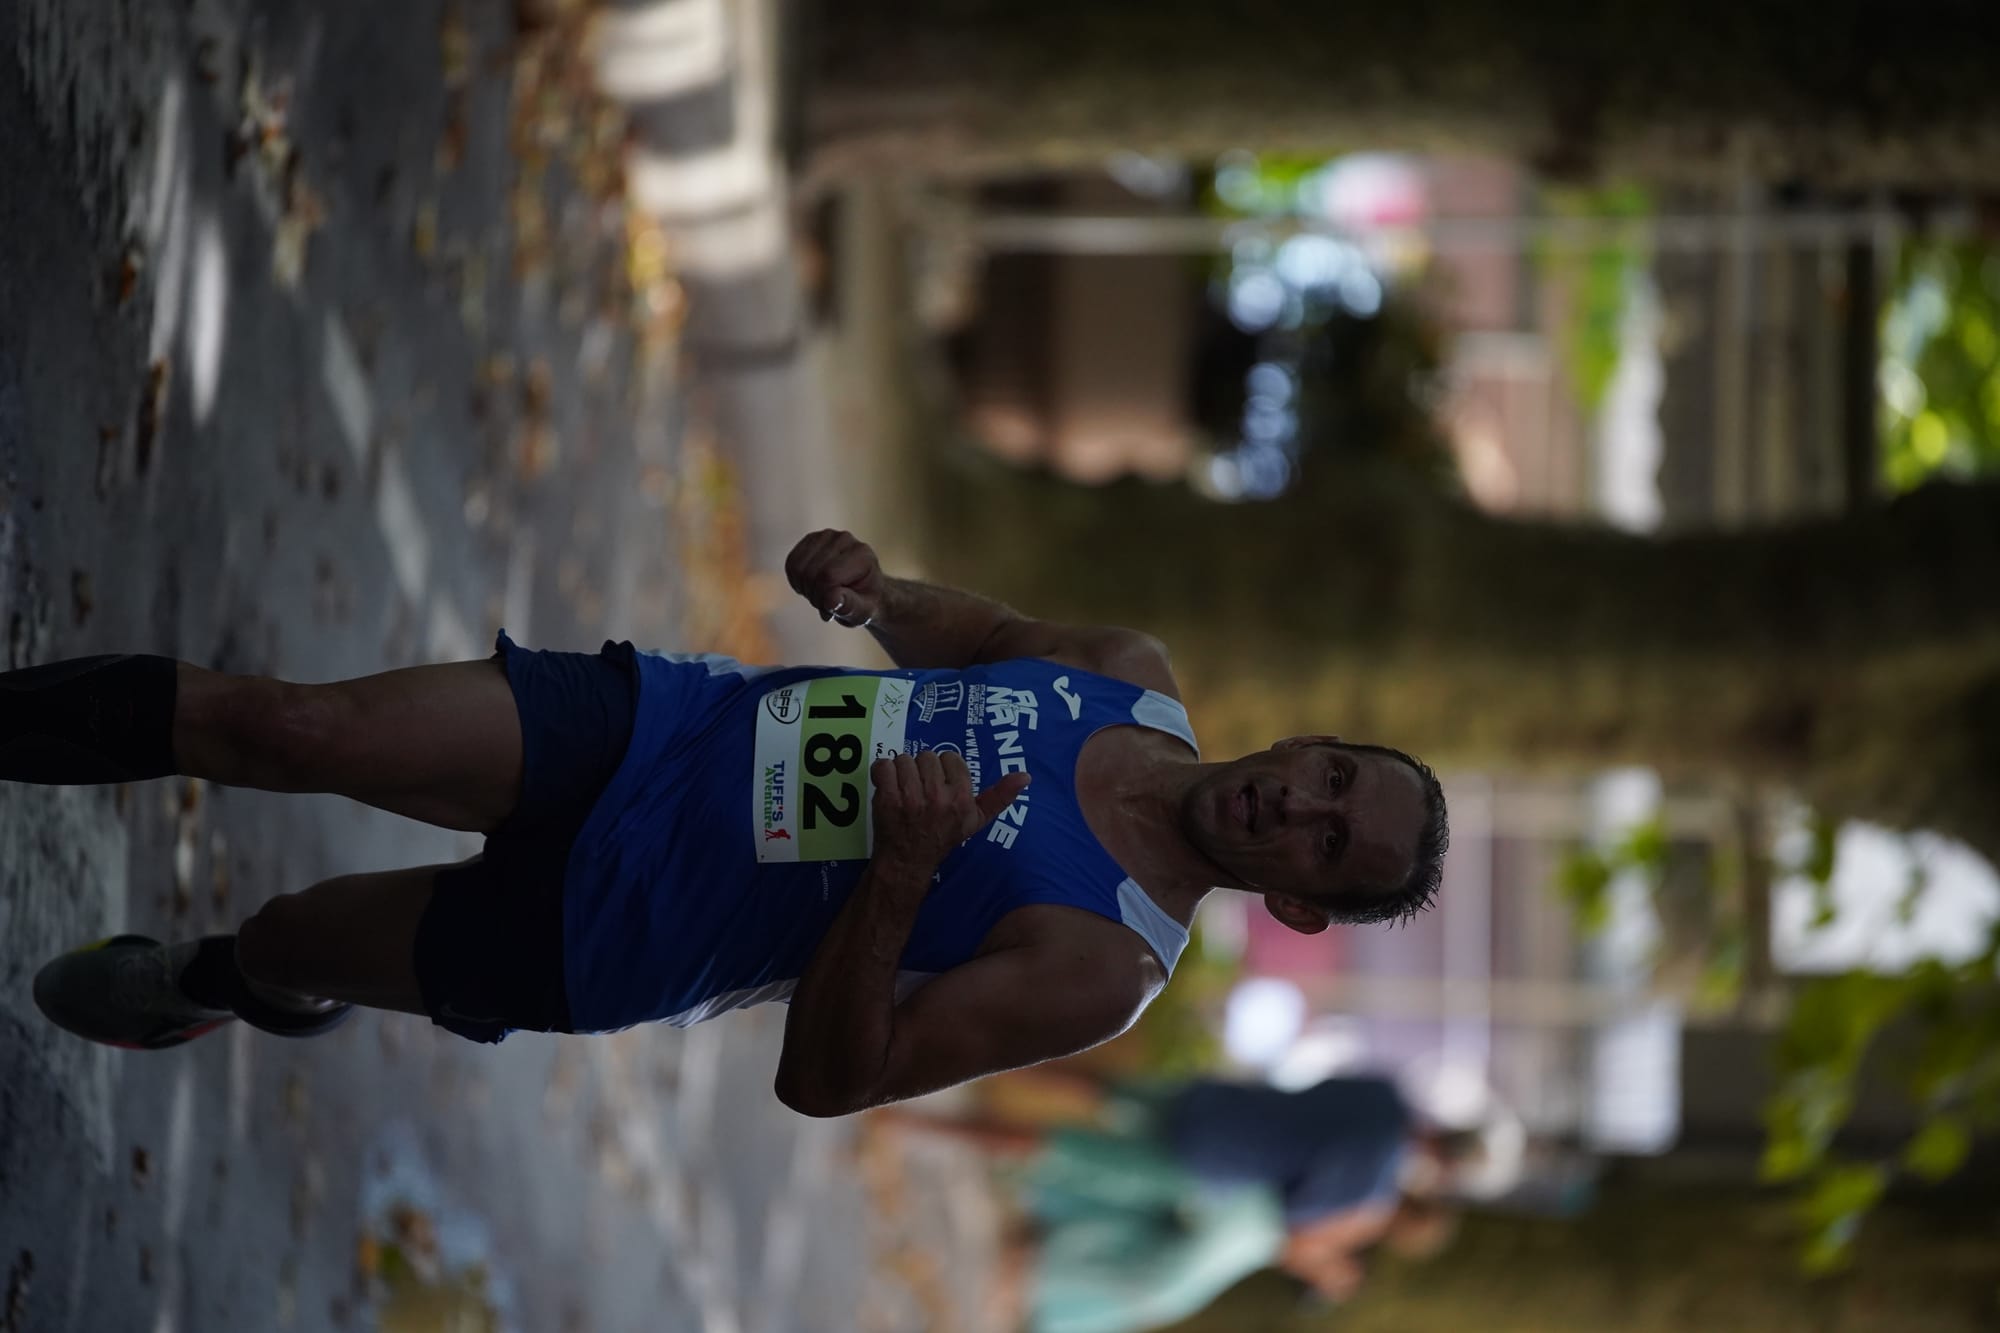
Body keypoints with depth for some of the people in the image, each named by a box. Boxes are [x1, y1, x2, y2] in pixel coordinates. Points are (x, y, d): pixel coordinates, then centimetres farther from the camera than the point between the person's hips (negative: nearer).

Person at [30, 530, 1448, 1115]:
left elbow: (822, 1081, -23)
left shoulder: (1101, 973, -23)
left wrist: (899, 877, -39)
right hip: (651, 714, 4)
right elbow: (970, 629, 15)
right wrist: (872, 590, -10)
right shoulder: (1140, 680, -5)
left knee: (286, 941, 5)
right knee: (289, 727, -10)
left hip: (597, 932, -4)